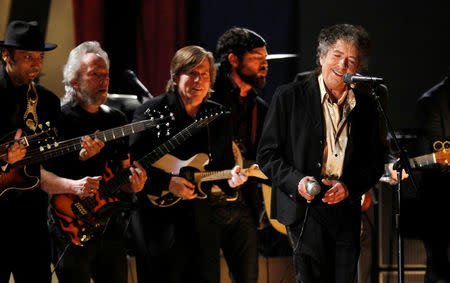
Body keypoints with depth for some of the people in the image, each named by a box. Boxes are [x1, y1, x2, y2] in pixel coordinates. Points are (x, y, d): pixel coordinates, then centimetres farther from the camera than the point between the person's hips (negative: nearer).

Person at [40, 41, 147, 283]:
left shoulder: (117, 119, 14)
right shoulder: (59, 120, -7)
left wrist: (132, 183, -2)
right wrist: (73, 186, -25)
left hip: (112, 228, 6)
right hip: (72, 230, -6)